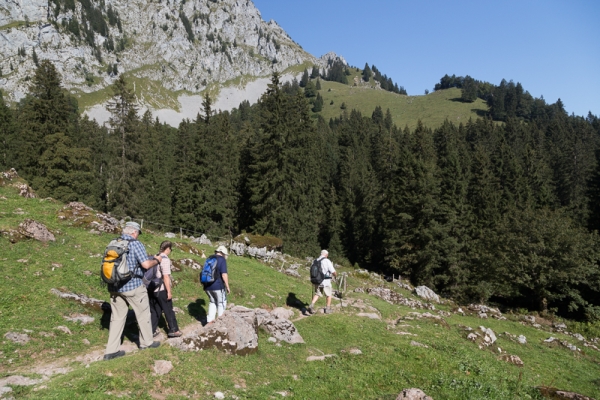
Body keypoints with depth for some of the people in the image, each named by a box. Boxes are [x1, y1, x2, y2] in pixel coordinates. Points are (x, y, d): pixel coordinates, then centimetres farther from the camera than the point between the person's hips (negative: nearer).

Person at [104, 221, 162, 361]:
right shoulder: (135, 244, -13)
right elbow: (146, 264, -19)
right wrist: (156, 260, 1)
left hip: (115, 287, 6)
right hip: (133, 286, -6)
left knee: (117, 317, 12)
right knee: (143, 314, 12)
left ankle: (111, 350, 12)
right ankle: (147, 342, 25)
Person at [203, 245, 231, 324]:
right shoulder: (222, 260, -11)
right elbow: (224, 275, -18)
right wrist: (227, 287, -10)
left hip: (208, 286, 6)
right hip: (218, 286, -6)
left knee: (213, 302, 22)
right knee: (221, 303, 12)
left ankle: (209, 320, 18)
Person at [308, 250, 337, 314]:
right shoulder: (327, 261, -12)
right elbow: (333, 272, -12)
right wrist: (336, 275, 11)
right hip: (326, 282, -4)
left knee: (317, 294, 15)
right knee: (329, 294, 15)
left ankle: (311, 305, -6)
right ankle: (328, 309, 22)